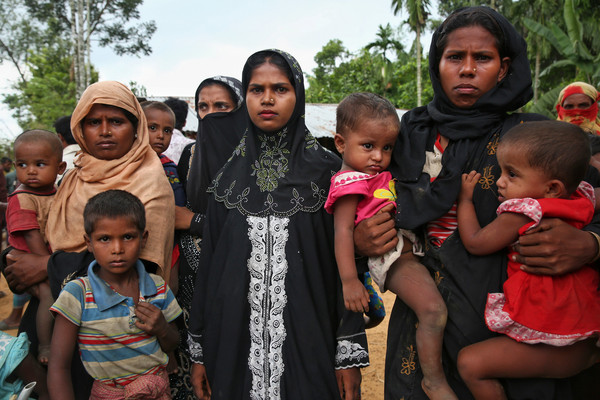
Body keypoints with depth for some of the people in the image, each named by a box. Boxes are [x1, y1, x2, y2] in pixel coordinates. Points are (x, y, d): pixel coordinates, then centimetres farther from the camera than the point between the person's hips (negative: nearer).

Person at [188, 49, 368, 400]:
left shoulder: (326, 170, -3)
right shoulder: (230, 177, 4)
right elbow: (209, 262, 5)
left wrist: (350, 354, -8)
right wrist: (199, 351, 5)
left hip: (308, 344, -2)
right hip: (236, 341, 2)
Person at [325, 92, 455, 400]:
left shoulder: (379, 175, 15)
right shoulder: (349, 182, -13)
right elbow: (343, 231, -20)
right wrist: (349, 281, -25)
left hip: (406, 248, 11)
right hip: (391, 258, -10)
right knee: (432, 308, -20)